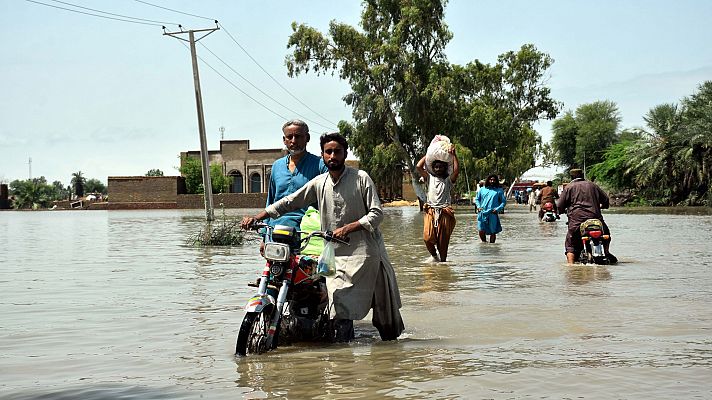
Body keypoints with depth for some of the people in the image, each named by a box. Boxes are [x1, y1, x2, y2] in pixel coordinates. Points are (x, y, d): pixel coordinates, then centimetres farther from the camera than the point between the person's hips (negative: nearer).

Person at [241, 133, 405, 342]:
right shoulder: (319, 183, 9)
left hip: (363, 250, -3)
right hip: (334, 254, 3)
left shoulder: (361, 178, -2)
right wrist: (256, 217, 3)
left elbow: (377, 213, -5)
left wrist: (348, 228, -17)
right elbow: (289, 202, 11)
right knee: (338, 310, -6)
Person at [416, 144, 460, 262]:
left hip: (444, 212, -1)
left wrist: (453, 155, -8)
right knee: (428, 237, -14)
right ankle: (434, 255, 11)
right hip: (430, 211, 1)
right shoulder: (430, 178, 13)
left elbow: (456, 170, -9)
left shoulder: (448, 180, 8)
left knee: (443, 241, 1)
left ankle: (443, 260, 14)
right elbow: (418, 166, 4)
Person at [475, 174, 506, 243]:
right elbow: (477, 199, 20)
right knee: (481, 231, -6)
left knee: (493, 232, 1)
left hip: (493, 214, -1)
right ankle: (484, 242, 18)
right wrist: (478, 206, 1)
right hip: (482, 213, 1)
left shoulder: (499, 190, 9)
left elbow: (504, 201, 8)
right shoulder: (482, 189, 14)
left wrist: (498, 209, -7)